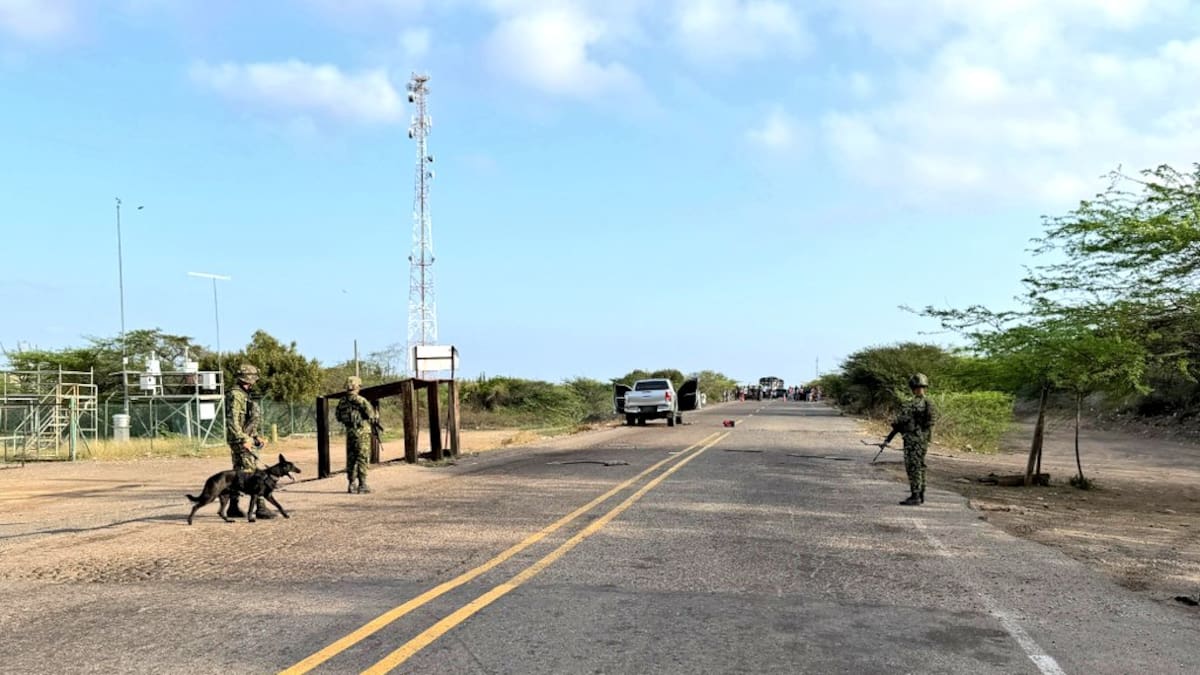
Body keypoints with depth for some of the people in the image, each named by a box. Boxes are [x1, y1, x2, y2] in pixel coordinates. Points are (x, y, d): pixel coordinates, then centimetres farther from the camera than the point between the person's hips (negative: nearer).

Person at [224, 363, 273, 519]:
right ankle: (260, 507, -10)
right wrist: (244, 440, -24)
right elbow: (232, 422, -21)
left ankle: (233, 508, 19)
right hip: (241, 441, -10)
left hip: (246, 439, 10)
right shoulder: (235, 395, -15)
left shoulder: (244, 395, 17)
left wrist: (256, 437, 18)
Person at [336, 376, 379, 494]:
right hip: (362, 432, -6)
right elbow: (371, 413, -14)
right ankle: (362, 485, -4)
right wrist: (376, 419, 6)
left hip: (349, 431, 6)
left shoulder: (342, 401, 6)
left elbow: (338, 416, 14)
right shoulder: (360, 400, -14)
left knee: (351, 459, 12)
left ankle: (351, 485, 14)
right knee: (362, 459, -2)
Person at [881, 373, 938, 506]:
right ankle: (920, 495, 23)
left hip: (913, 441, -8)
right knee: (920, 468, 16)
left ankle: (915, 497, -4)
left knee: (913, 469, -5)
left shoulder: (911, 405, -18)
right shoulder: (929, 404, 7)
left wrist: (887, 440, -7)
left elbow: (899, 424, -15)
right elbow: (931, 422, 14)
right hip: (924, 441, 8)